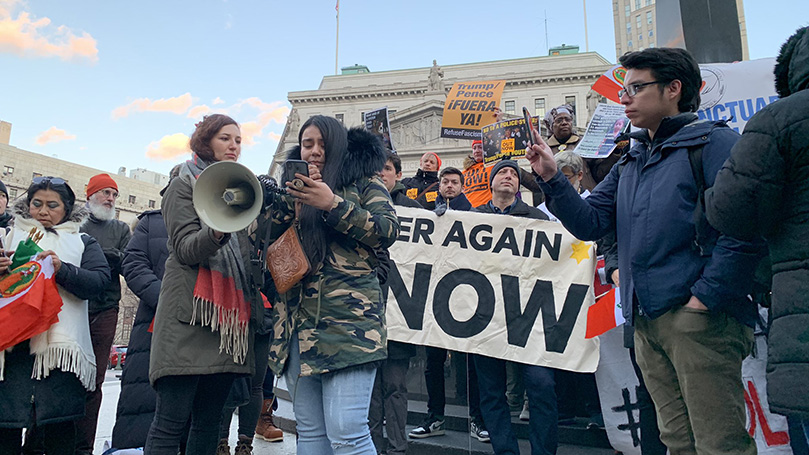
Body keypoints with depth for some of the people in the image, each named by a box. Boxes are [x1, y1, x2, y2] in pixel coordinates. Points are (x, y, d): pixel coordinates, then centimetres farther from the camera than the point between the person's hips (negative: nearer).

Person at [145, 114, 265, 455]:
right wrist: (217, 231, -29)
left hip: (231, 317, 6)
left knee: (209, 421, 8)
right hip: (191, 315, -6)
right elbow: (186, 249, -9)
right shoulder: (185, 186, 4)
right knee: (171, 421, -6)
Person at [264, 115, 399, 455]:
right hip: (297, 323, 5)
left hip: (348, 321, -5)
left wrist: (333, 204, -14)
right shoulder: (294, 188, 22)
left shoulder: (364, 182, 8)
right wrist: (286, 199, -4)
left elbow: (388, 231, -6)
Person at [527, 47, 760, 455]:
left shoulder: (712, 141, -2)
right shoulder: (630, 163, 21)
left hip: (698, 315, -7)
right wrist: (551, 177, 2)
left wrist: (706, 296, -17)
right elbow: (589, 223, 13)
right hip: (646, 321, 7)